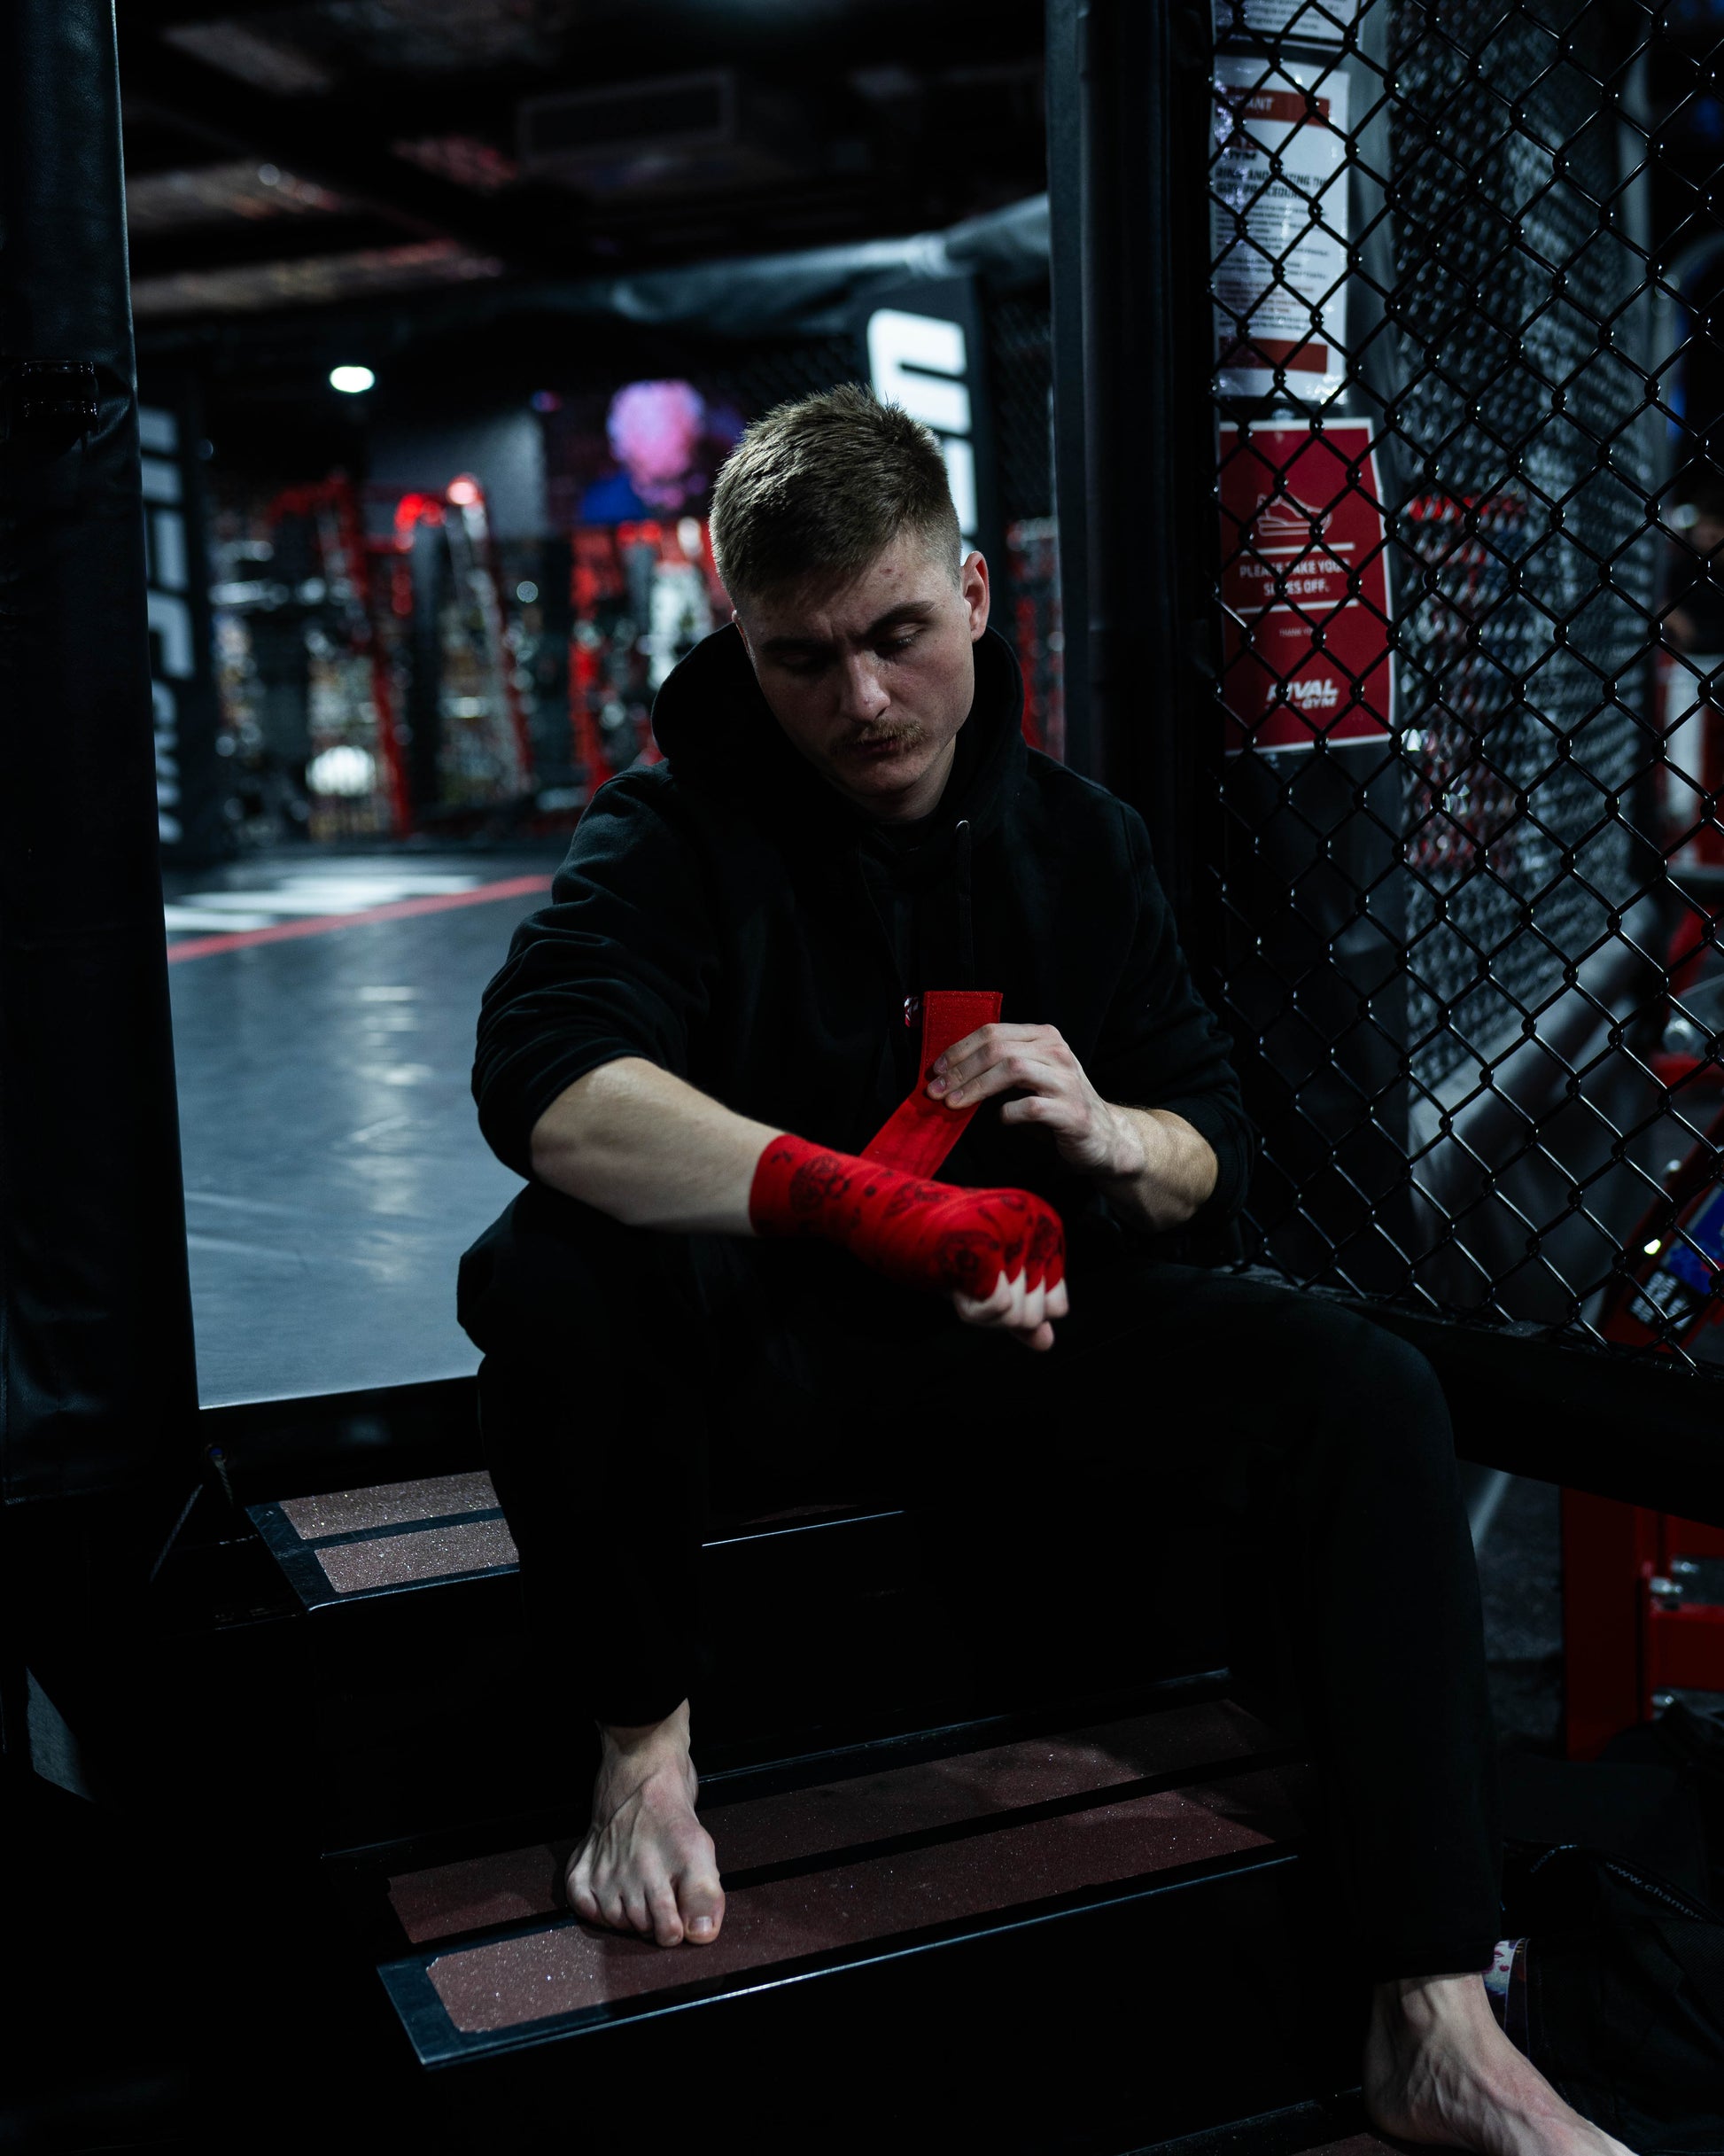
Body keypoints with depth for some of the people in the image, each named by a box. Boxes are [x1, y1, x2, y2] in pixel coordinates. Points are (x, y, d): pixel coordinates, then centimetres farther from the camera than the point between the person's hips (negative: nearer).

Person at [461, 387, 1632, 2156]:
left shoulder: (1076, 838, 4)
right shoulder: (676, 832, -10)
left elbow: (1213, 1159, 7)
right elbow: (542, 1083, -31)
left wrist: (1110, 1136, -20)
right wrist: (896, 1214, -42)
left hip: (1021, 1333, 3)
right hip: (755, 1339, -3)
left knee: (1366, 1391, -18)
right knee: (542, 1281, -34)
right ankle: (642, 1754, -9)